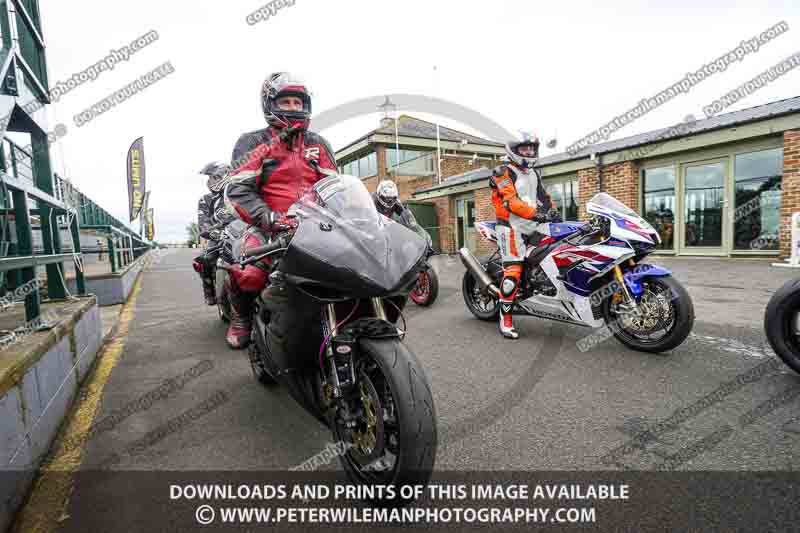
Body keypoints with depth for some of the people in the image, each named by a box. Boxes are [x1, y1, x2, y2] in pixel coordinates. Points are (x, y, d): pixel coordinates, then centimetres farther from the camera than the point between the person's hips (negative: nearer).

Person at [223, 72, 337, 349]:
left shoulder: (318, 144, 18)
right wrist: (268, 218, -25)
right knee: (248, 274, -30)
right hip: (269, 226, -3)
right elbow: (238, 190, -8)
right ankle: (240, 315, 6)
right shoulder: (253, 142, 5)